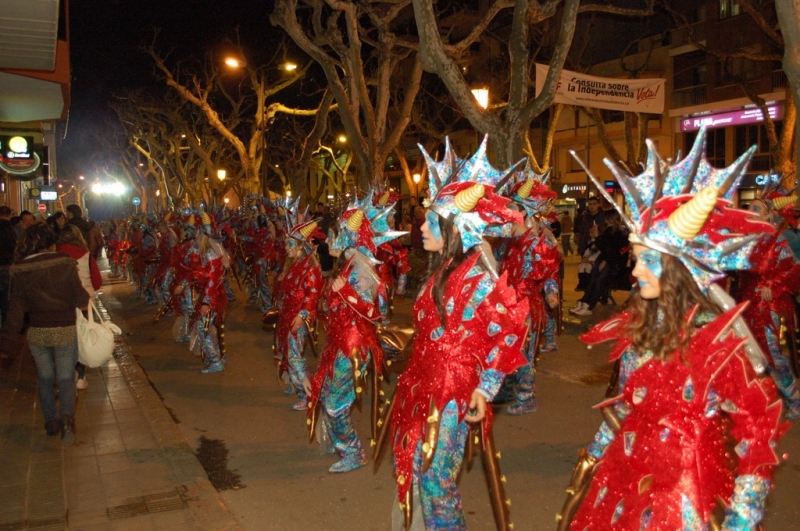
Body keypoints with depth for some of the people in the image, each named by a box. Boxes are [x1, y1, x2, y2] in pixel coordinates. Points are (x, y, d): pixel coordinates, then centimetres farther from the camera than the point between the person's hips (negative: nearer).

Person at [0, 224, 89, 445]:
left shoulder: (20, 271, -5)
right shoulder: (64, 265, -12)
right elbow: (80, 299, -10)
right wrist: (86, 297, 13)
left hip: (37, 333, 2)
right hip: (65, 331, -2)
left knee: (45, 378, 20)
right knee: (66, 378, 8)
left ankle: (51, 421, 29)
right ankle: (66, 417, -15)